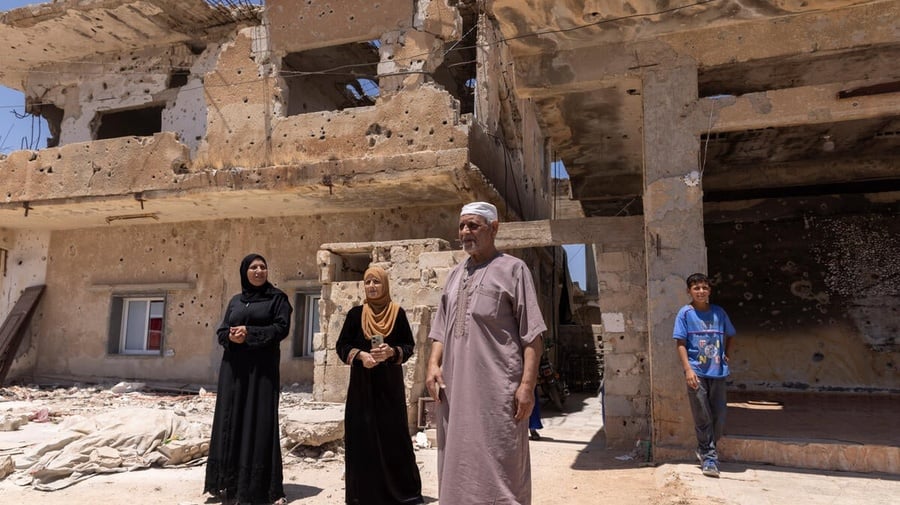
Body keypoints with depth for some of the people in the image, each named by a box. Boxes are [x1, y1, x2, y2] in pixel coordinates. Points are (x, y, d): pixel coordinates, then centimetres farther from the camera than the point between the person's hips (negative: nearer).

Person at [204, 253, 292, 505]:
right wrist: (231, 336, -11)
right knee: (230, 419, 4)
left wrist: (249, 333, -15)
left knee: (260, 421, -6)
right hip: (234, 367, 5)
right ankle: (230, 483, 14)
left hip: (262, 368, -4)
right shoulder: (235, 301, 16)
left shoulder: (277, 297, 3)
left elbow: (282, 327, -8)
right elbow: (221, 331, 11)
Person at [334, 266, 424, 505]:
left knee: (393, 433, 1)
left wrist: (392, 351, -17)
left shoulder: (398, 313, 1)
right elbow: (341, 345, 2)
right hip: (362, 384, 1)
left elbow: (410, 346, 2)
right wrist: (360, 355, -16)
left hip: (390, 384, -1)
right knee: (362, 435, 1)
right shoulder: (355, 313, 3)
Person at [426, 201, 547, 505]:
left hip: (497, 389, -6)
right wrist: (433, 364, 3)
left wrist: (527, 384, -13)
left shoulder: (512, 269, 0)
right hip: (454, 388, 6)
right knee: (458, 467, 14)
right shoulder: (456, 274, 17)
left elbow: (532, 334, -5)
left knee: (498, 471, -1)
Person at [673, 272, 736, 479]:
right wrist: (688, 369, -14)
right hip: (697, 372, -4)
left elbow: (730, 335, 23)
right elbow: (681, 344, -6)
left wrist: (727, 354, 9)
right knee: (703, 417, 1)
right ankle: (709, 457, 13)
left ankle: (706, 450, 29)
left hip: (718, 372, 4)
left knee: (719, 415, 8)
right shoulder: (685, 313, -4)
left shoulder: (718, 312, 6)